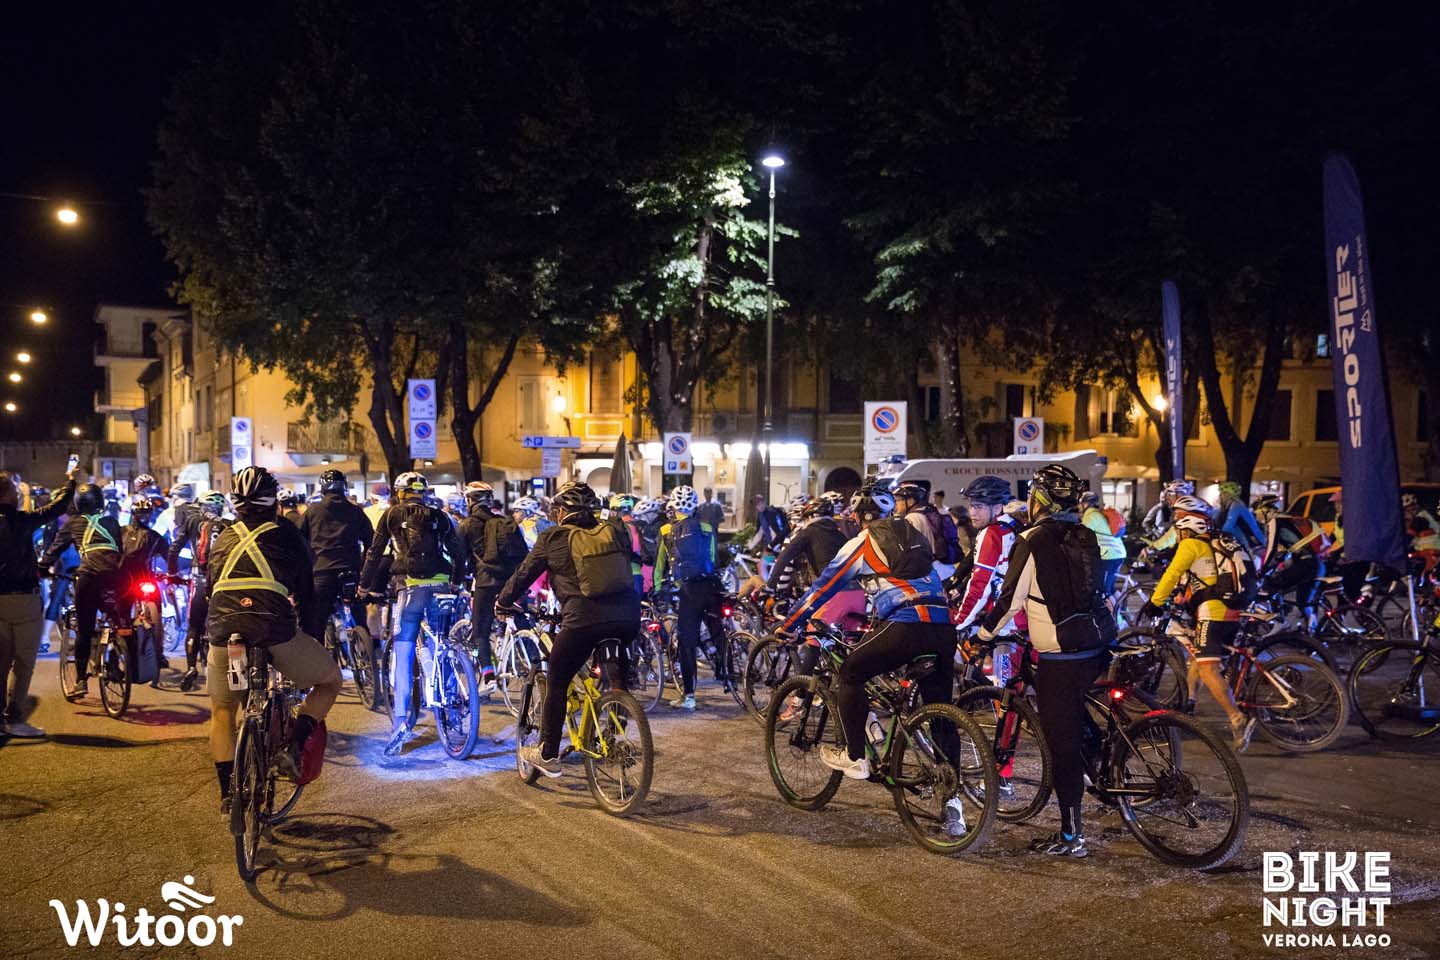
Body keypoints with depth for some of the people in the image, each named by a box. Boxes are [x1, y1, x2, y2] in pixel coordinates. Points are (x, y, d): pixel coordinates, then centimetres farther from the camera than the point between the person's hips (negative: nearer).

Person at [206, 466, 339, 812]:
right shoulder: (285, 534, 14)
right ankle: (294, 747, -1)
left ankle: (227, 793, 22)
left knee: (222, 709, 25)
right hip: (275, 632, -3)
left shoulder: (223, 538, 23)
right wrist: (309, 627, 28)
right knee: (330, 680, 18)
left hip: (223, 632, 4)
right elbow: (306, 589, 16)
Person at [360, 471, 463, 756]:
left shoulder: (392, 515, 10)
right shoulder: (438, 517, 15)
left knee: (403, 654, -3)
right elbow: (457, 552, 14)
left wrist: (365, 583, 18)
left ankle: (401, 720, -13)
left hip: (413, 587, -3)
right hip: (442, 586, 3)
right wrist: (457, 582, 25)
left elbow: (375, 552, 9)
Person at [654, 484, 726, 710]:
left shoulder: (667, 531, 7)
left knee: (687, 641, 3)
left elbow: (660, 564, 13)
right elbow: (712, 558, 13)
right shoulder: (706, 528, 10)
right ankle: (728, 677, 13)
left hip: (688, 589, -2)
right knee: (718, 633, 13)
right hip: (710, 585, 2)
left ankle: (688, 694, 3)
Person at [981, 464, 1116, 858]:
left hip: (1061, 656, -7)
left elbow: (1010, 599, -9)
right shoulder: (1085, 536, 9)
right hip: (1097, 646, 7)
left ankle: (1071, 835, 4)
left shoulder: (1033, 541, -12)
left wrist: (983, 635, 4)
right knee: (1073, 725, 26)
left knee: (1062, 741, -1)